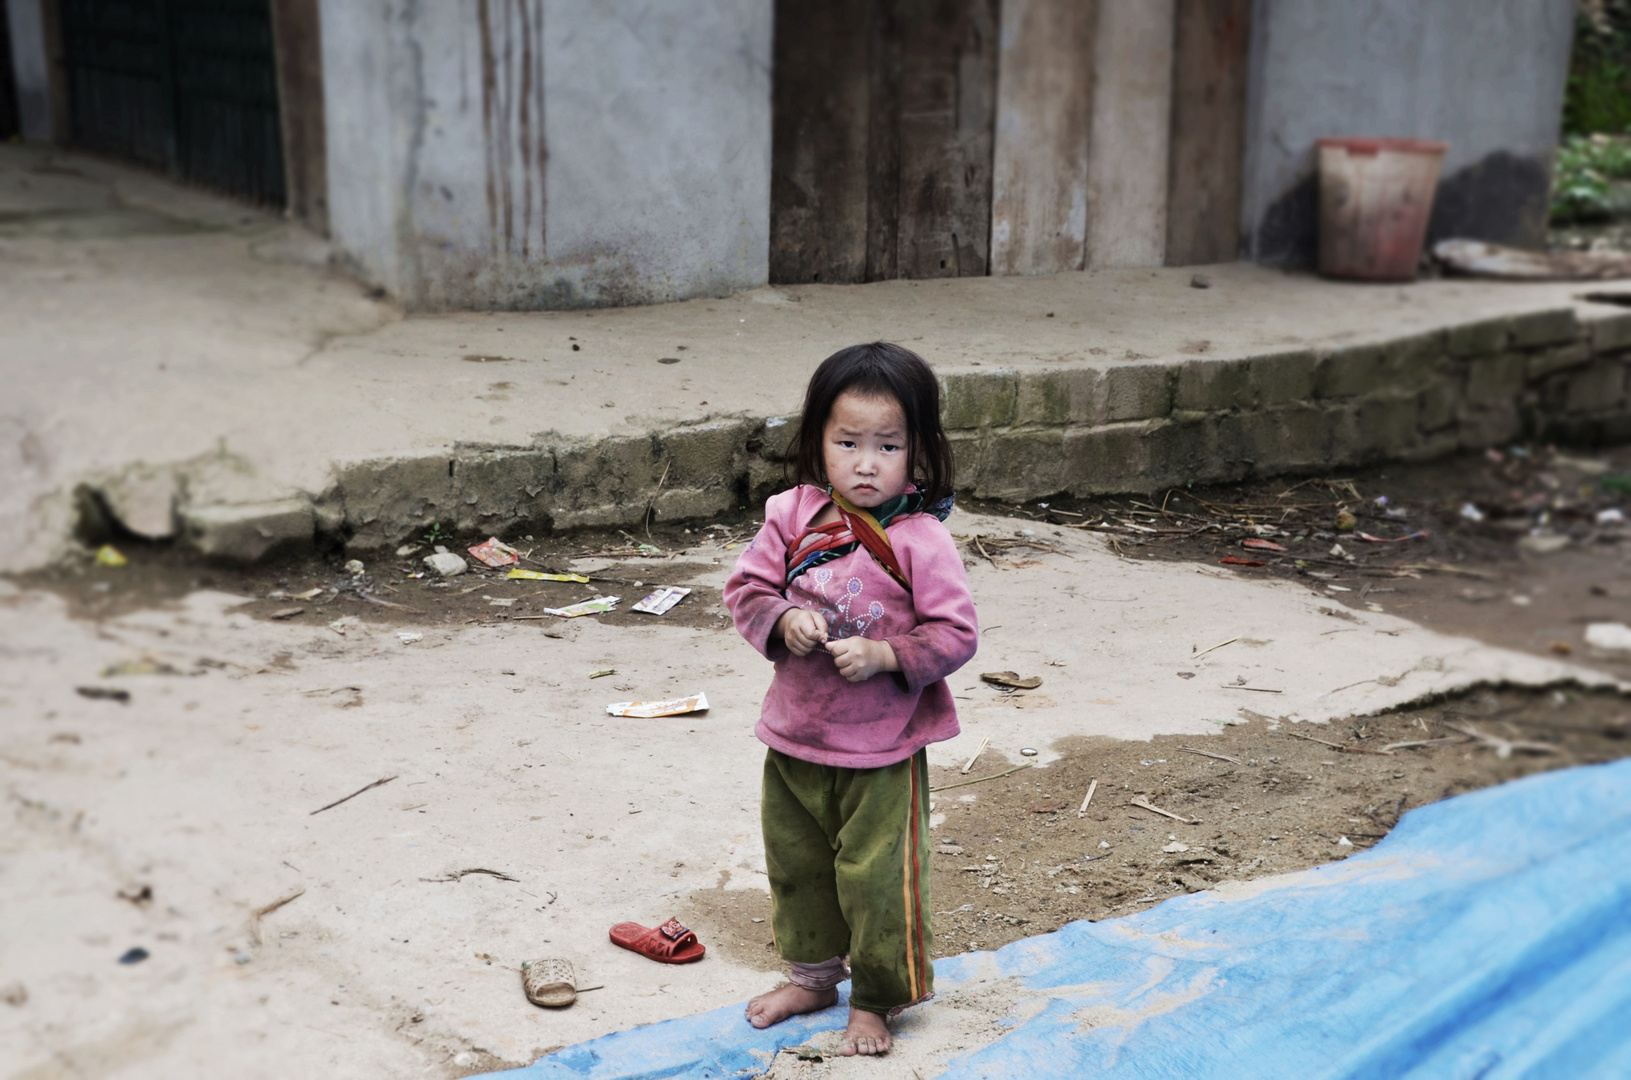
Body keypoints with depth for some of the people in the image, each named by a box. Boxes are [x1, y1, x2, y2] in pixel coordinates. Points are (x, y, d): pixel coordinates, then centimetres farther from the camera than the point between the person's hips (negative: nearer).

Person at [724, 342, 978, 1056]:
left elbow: (956, 634, -14)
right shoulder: (793, 516, -4)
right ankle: (812, 975, 43)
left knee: (876, 878, 5)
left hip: (881, 754, -5)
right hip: (794, 737, 5)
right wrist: (782, 620, -18)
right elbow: (746, 587, 1)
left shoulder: (920, 540, -16)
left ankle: (876, 1000, 28)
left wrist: (885, 655, -25)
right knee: (796, 865, 21)